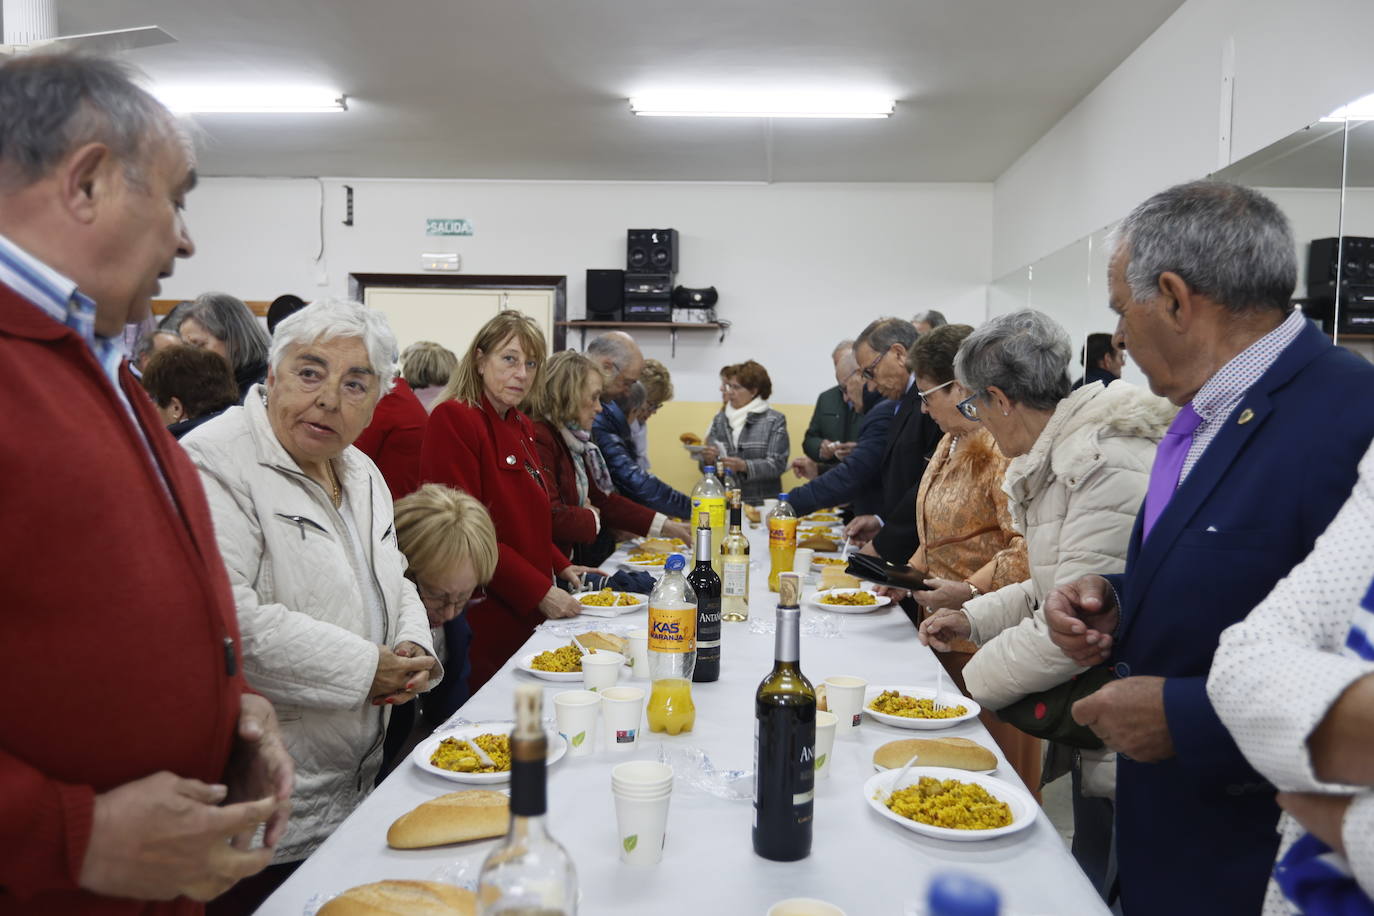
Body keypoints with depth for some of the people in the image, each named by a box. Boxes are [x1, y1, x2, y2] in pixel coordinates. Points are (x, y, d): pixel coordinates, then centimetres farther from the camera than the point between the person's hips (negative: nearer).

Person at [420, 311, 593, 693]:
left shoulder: (521, 427, 14)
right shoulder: (453, 420, -14)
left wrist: (560, 565, 9)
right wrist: (539, 591, -20)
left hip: (527, 615, 9)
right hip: (483, 617, -9)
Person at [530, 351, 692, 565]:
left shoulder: (572, 440, 14)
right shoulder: (539, 440, -16)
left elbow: (602, 499, 16)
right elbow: (551, 519, -24)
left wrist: (667, 526, 11)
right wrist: (591, 517, -4)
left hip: (569, 559, 9)